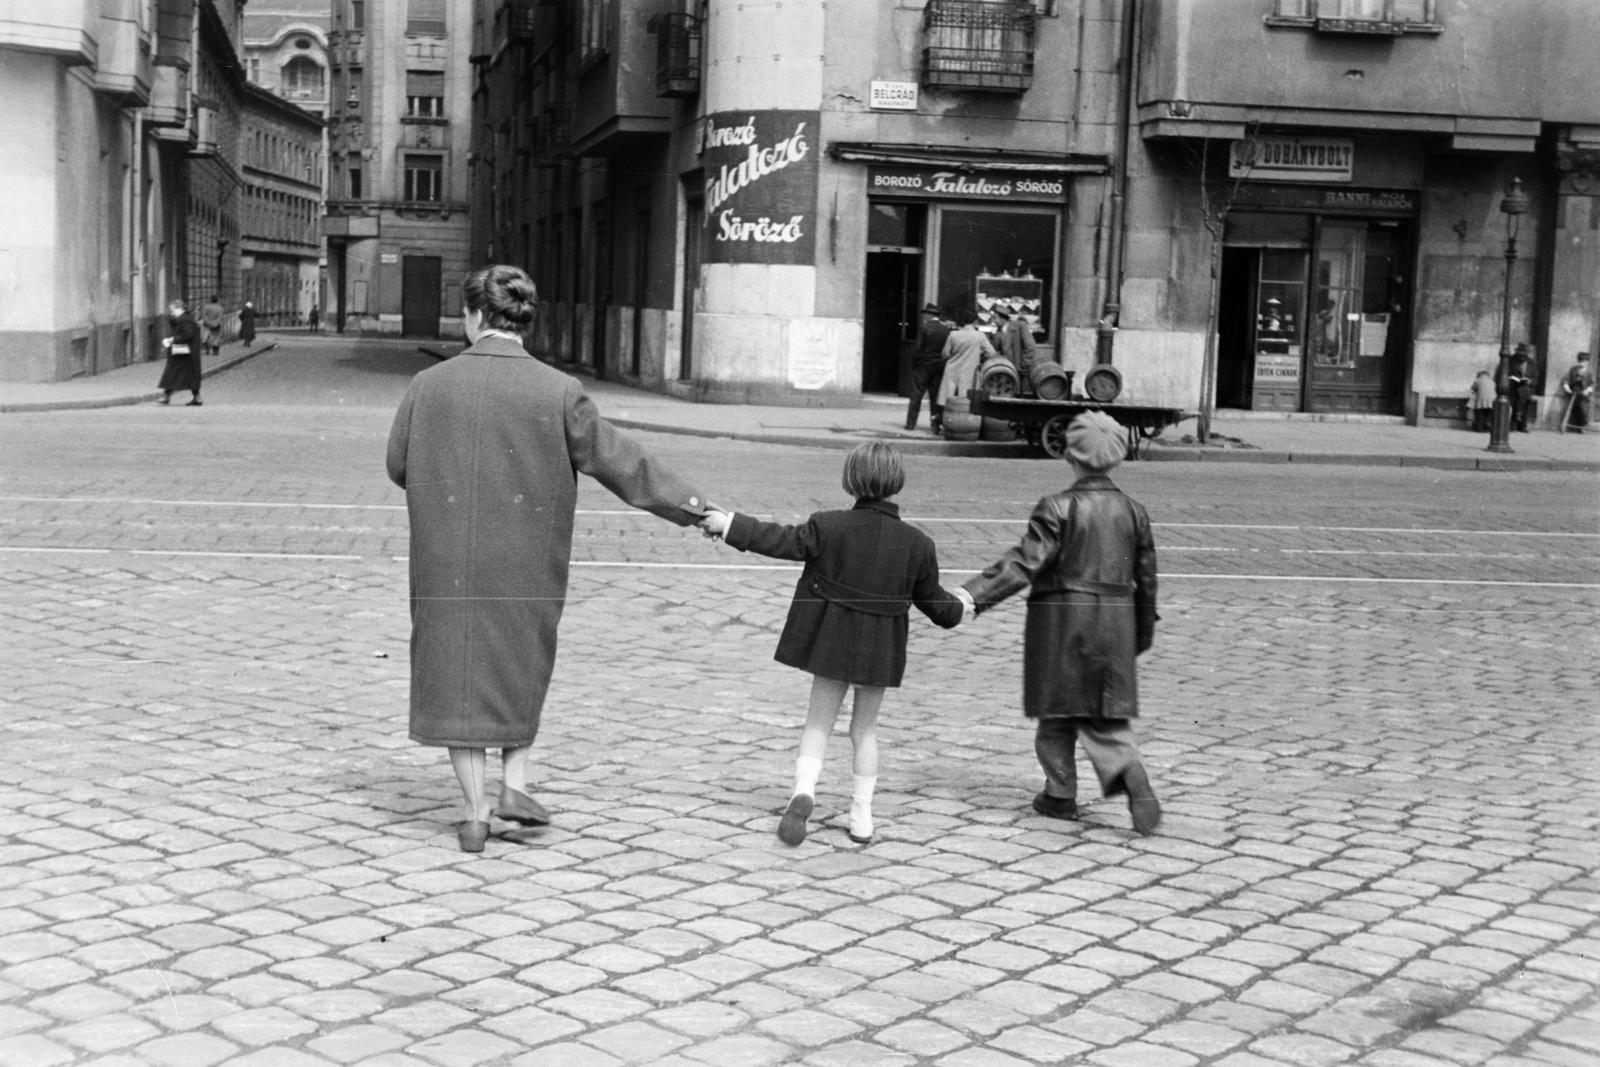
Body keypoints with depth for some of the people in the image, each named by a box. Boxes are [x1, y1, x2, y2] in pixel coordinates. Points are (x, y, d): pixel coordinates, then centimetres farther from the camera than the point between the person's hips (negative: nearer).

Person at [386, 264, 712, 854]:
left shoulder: (428, 385, -5)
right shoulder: (557, 391, -9)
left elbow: (399, 467, 5)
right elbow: (617, 460, -3)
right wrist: (686, 504, 8)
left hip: (447, 562, 0)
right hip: (526, 564, 0)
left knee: (458, 677, 9)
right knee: (520, 668, 21)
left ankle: (475, 814, 11)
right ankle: (514, 784, 12)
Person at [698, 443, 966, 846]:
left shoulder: (829, 526, -14)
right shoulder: (918, 544, -6)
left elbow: (781, 541, -9)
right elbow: (932, 599, 5)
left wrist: (731, 524, 1)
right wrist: (958, 608, 27)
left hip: (833, 641, -1)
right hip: (880, 651, 1)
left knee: (819, 721, 12)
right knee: (865, 728, 16)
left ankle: (804, 790, -11)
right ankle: (861, 816, 17)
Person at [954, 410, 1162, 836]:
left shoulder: (1059, 508, -11)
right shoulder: (1133, 511, 4)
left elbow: (1024, 562, -20)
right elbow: (1146, 577, 10)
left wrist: (973, 595, -21)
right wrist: (1143, 632, 22)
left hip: (1062, 621, -4)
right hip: (1114, 623, 4)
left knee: (1058, 709, 10)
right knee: (1105, 711, 8)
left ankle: (1061, 794, 19)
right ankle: (1128, 771, -16)